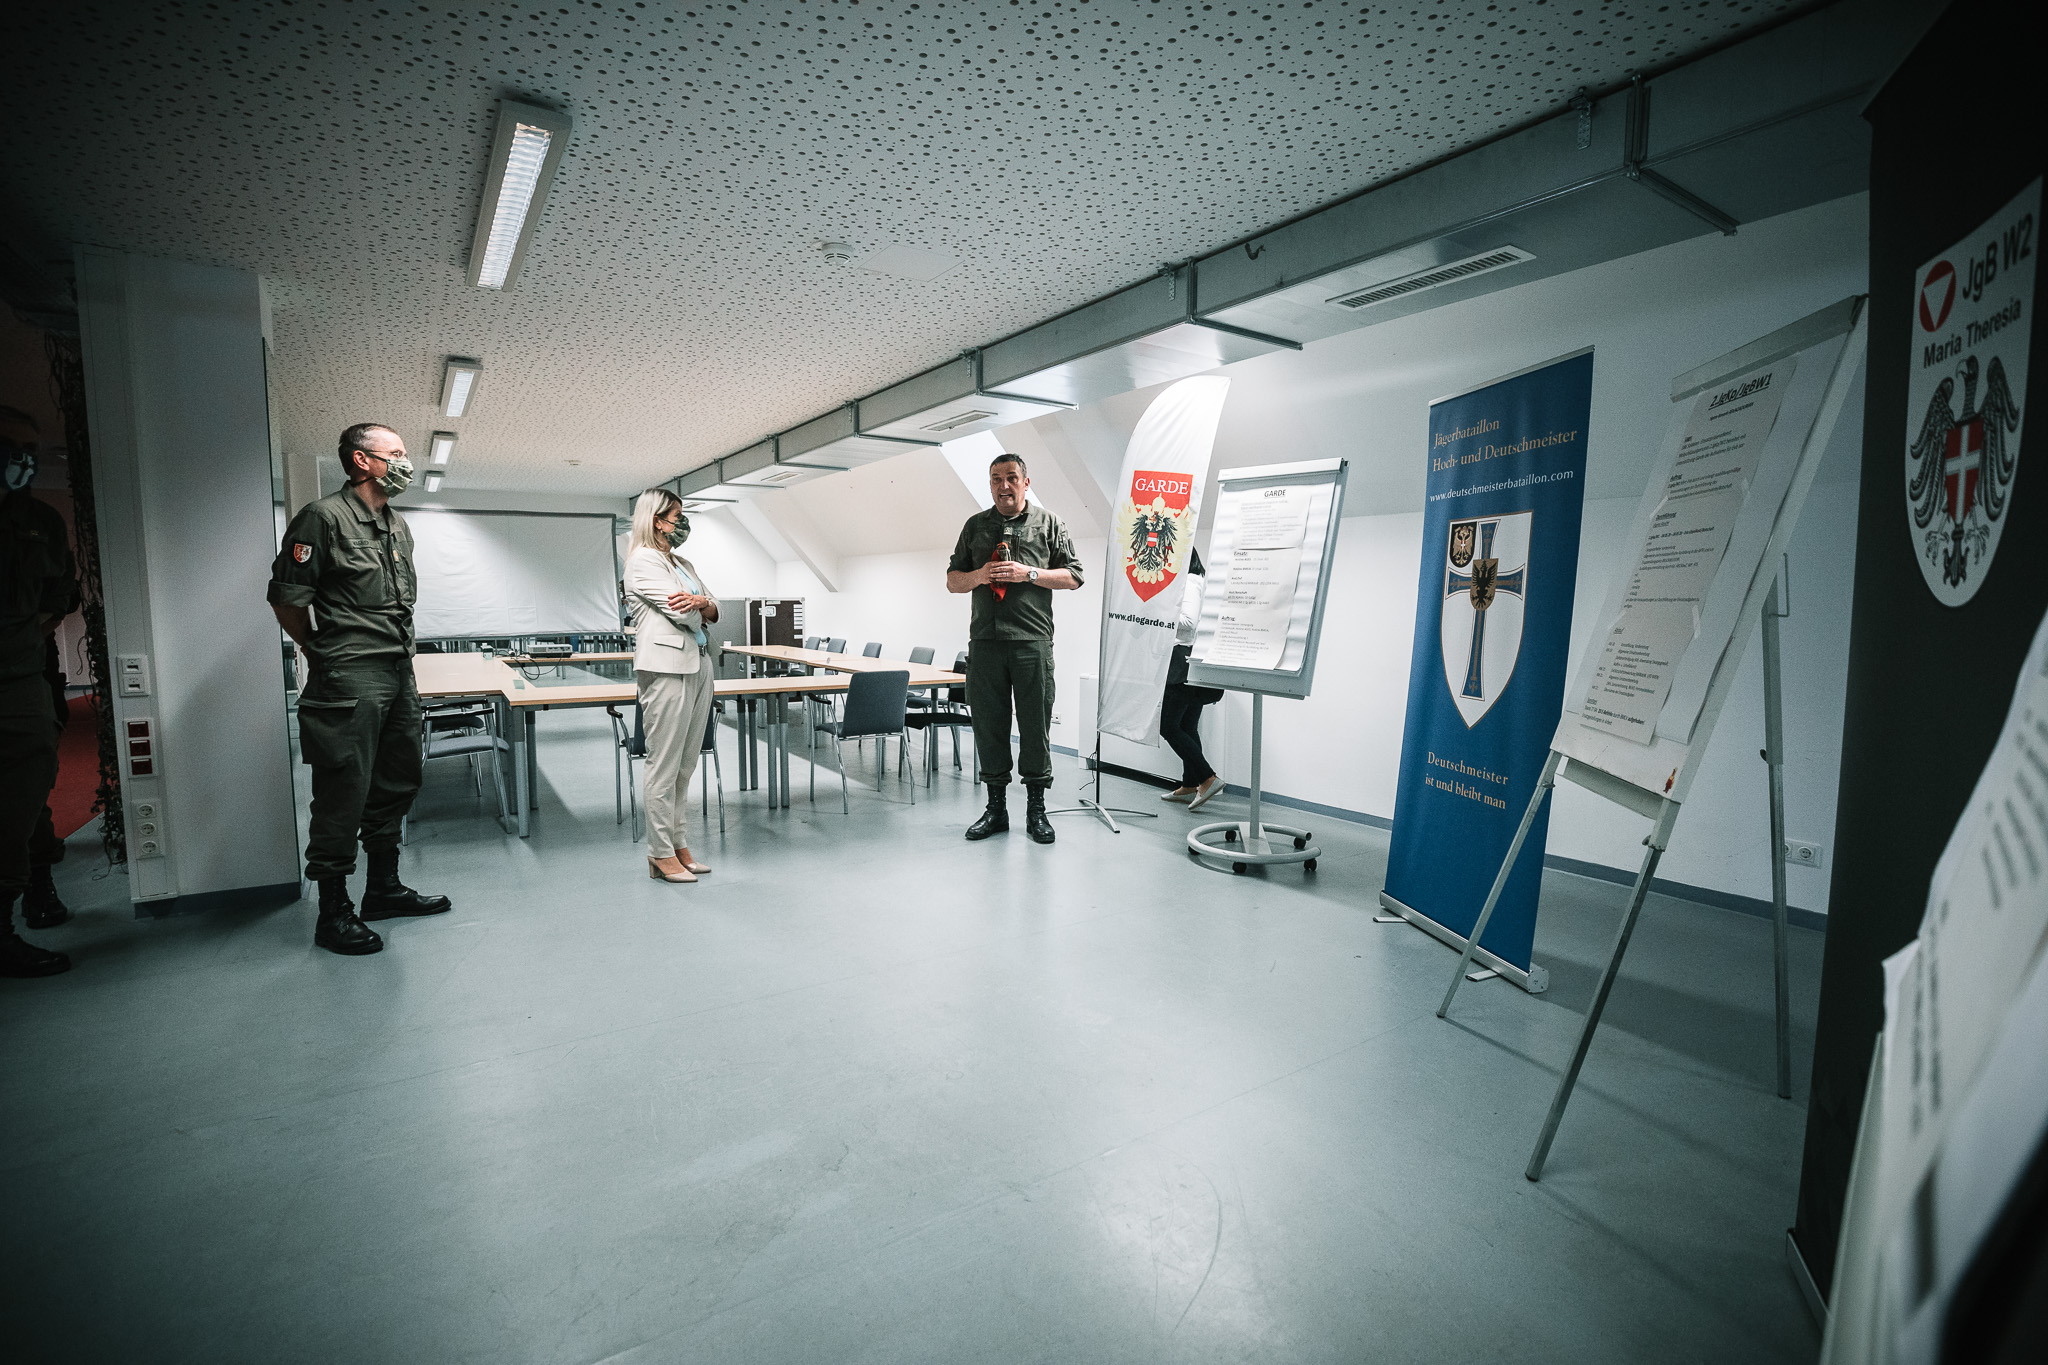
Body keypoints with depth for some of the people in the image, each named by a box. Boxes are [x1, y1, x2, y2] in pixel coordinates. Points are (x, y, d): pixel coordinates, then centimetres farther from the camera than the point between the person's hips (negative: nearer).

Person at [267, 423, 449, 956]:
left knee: (396, 784, 15)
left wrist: (399, 651, 17)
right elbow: (287, 598, -8)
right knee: (344, 794, -3)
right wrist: (325, 654, 2)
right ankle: (333, 913, 9)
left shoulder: (399, 526, 15)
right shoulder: (324, 517, -9)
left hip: (400, 673, 8)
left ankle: (384, 888, 29)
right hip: (350, 681, -8)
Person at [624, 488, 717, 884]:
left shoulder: (684, 564, 21)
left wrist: (700, 602, -8)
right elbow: (680, 612, -14)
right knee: (665, 765, -4)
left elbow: (713, 611, 14)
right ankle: (660, 854, 4)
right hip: (666, 667, -8)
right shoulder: (642, 561, -5)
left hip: (697, 665, 9)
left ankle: (679, 845, 19)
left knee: (686, 764, 11)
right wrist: (701, 607, 8)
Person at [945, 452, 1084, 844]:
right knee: (988, 724, 6)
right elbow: (952, 580, 18)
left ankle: (1036, 808, 12)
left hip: (1032, 640, -3)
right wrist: (978, 576, -4)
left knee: (1035, 725, 0)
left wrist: (1029, 573, -10)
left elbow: (1073, 577, 4)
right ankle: (996, 808, 17)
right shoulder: (975, 525, 17)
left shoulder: (1048, 524, 9)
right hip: (985, 640, 3)